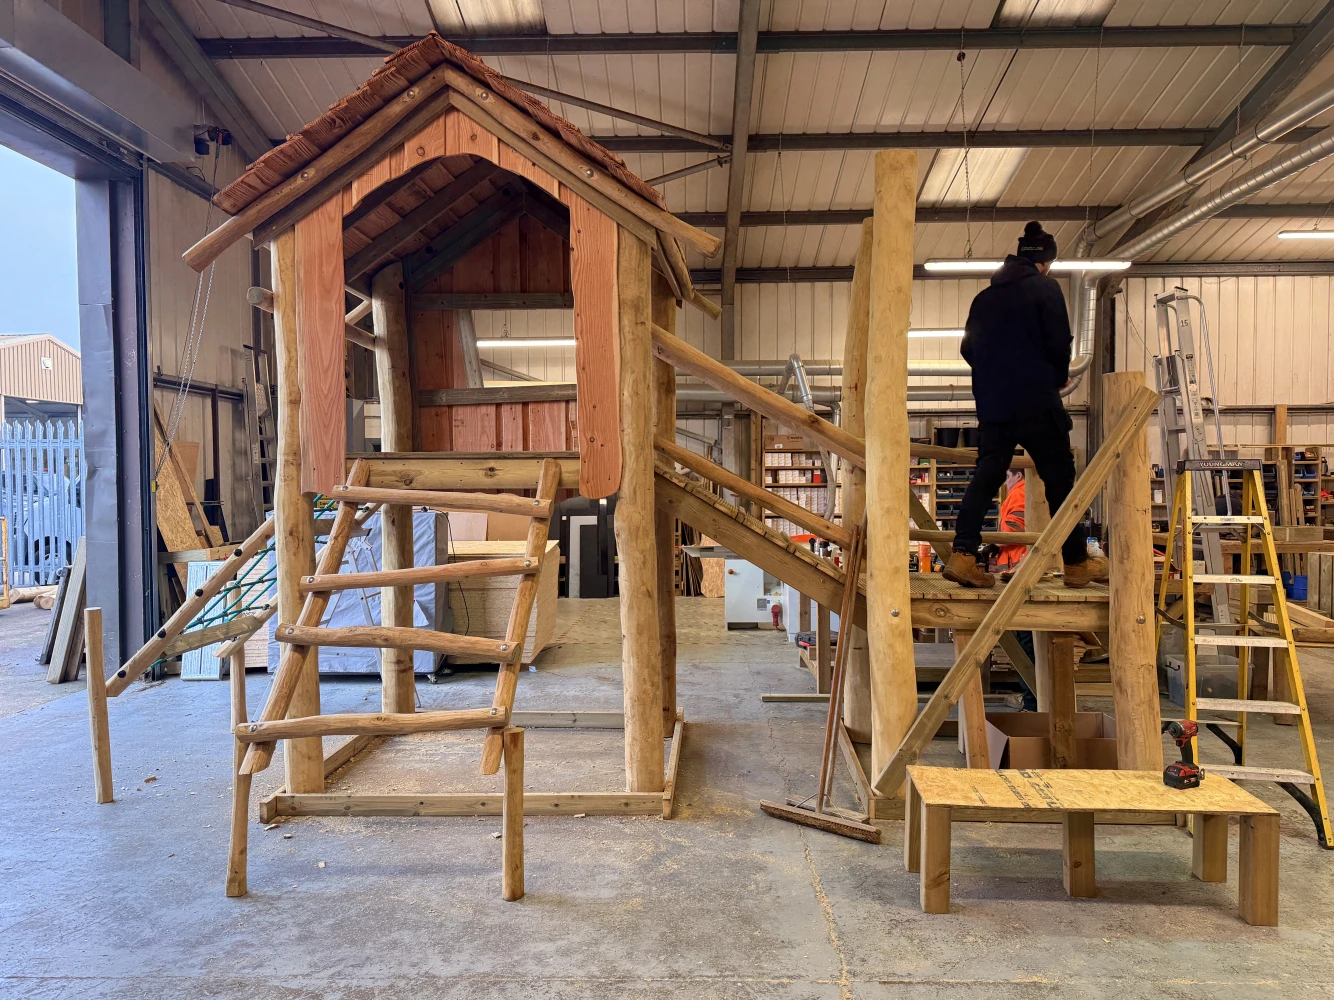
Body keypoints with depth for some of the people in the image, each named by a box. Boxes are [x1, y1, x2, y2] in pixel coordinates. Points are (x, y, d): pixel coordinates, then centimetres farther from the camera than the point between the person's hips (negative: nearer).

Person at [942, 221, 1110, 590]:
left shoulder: (984, 296, 13)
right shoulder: (1045, 288, -3)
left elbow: (968, 348, 14)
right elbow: (1059, 342, -9)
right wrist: (1060, 377, 9)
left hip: (992, 404, 5)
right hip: (1036, 401, -5)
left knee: (986, 476, 5)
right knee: (1059, 478, 4)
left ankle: (963, 556, -7)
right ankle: (1077, 563, 11)